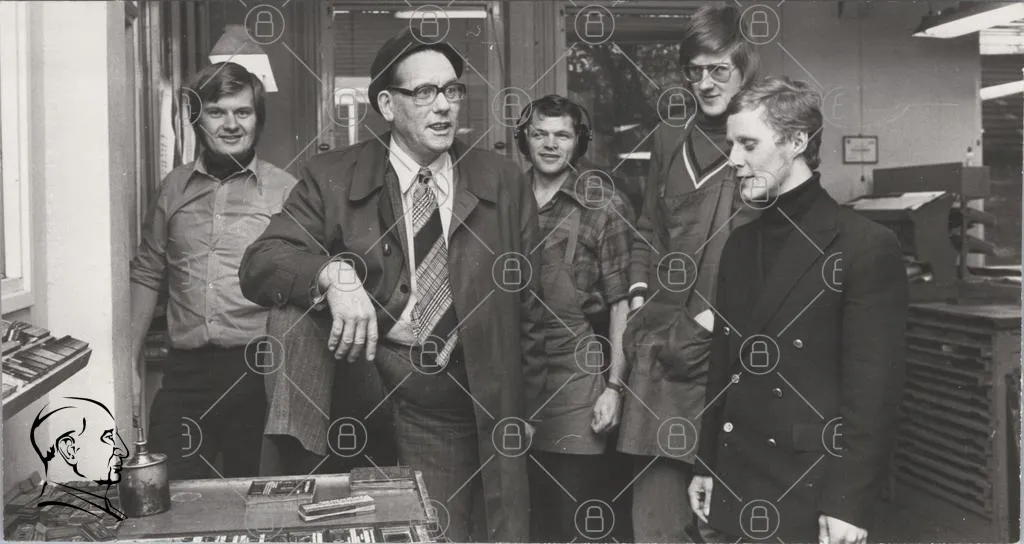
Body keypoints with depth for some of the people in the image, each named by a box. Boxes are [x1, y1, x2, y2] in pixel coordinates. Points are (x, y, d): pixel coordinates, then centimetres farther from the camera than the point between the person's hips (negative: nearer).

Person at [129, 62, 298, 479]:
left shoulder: (285, 190, -1)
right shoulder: (174, 187, 10)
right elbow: (148, 274, 17)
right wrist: (131, 352, 12)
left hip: (256, 370, -2)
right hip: (185, 371, 3)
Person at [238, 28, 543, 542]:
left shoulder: (503, 182, 5)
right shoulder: (332, 178, -1)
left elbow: (524, 297, 10)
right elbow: (259, 264, -8)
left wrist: (519, 403, 10)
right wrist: (332, 273, -28)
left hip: (479, 413, 2)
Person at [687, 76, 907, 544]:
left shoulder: (867, 247, -11)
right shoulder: (739, 244, 9)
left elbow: (874, 391, -13)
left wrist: (849, 506, -14)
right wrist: (706, 466, 11)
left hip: (811, 496, -6)